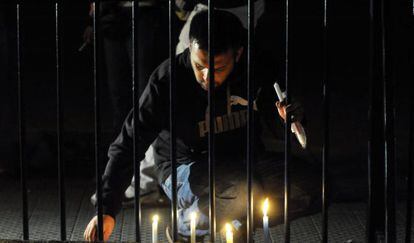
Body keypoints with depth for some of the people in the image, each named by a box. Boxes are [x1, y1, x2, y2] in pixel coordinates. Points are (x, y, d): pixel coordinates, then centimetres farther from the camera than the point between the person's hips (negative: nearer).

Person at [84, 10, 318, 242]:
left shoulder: (256, 71, -10)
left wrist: (290, 117, -19)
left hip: (242, 164, 4)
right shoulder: (167, 80, -19)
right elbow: (129, 144, -16)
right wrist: (107, 210, -24)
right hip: (186, 168, -4)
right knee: (246, 190, -36)